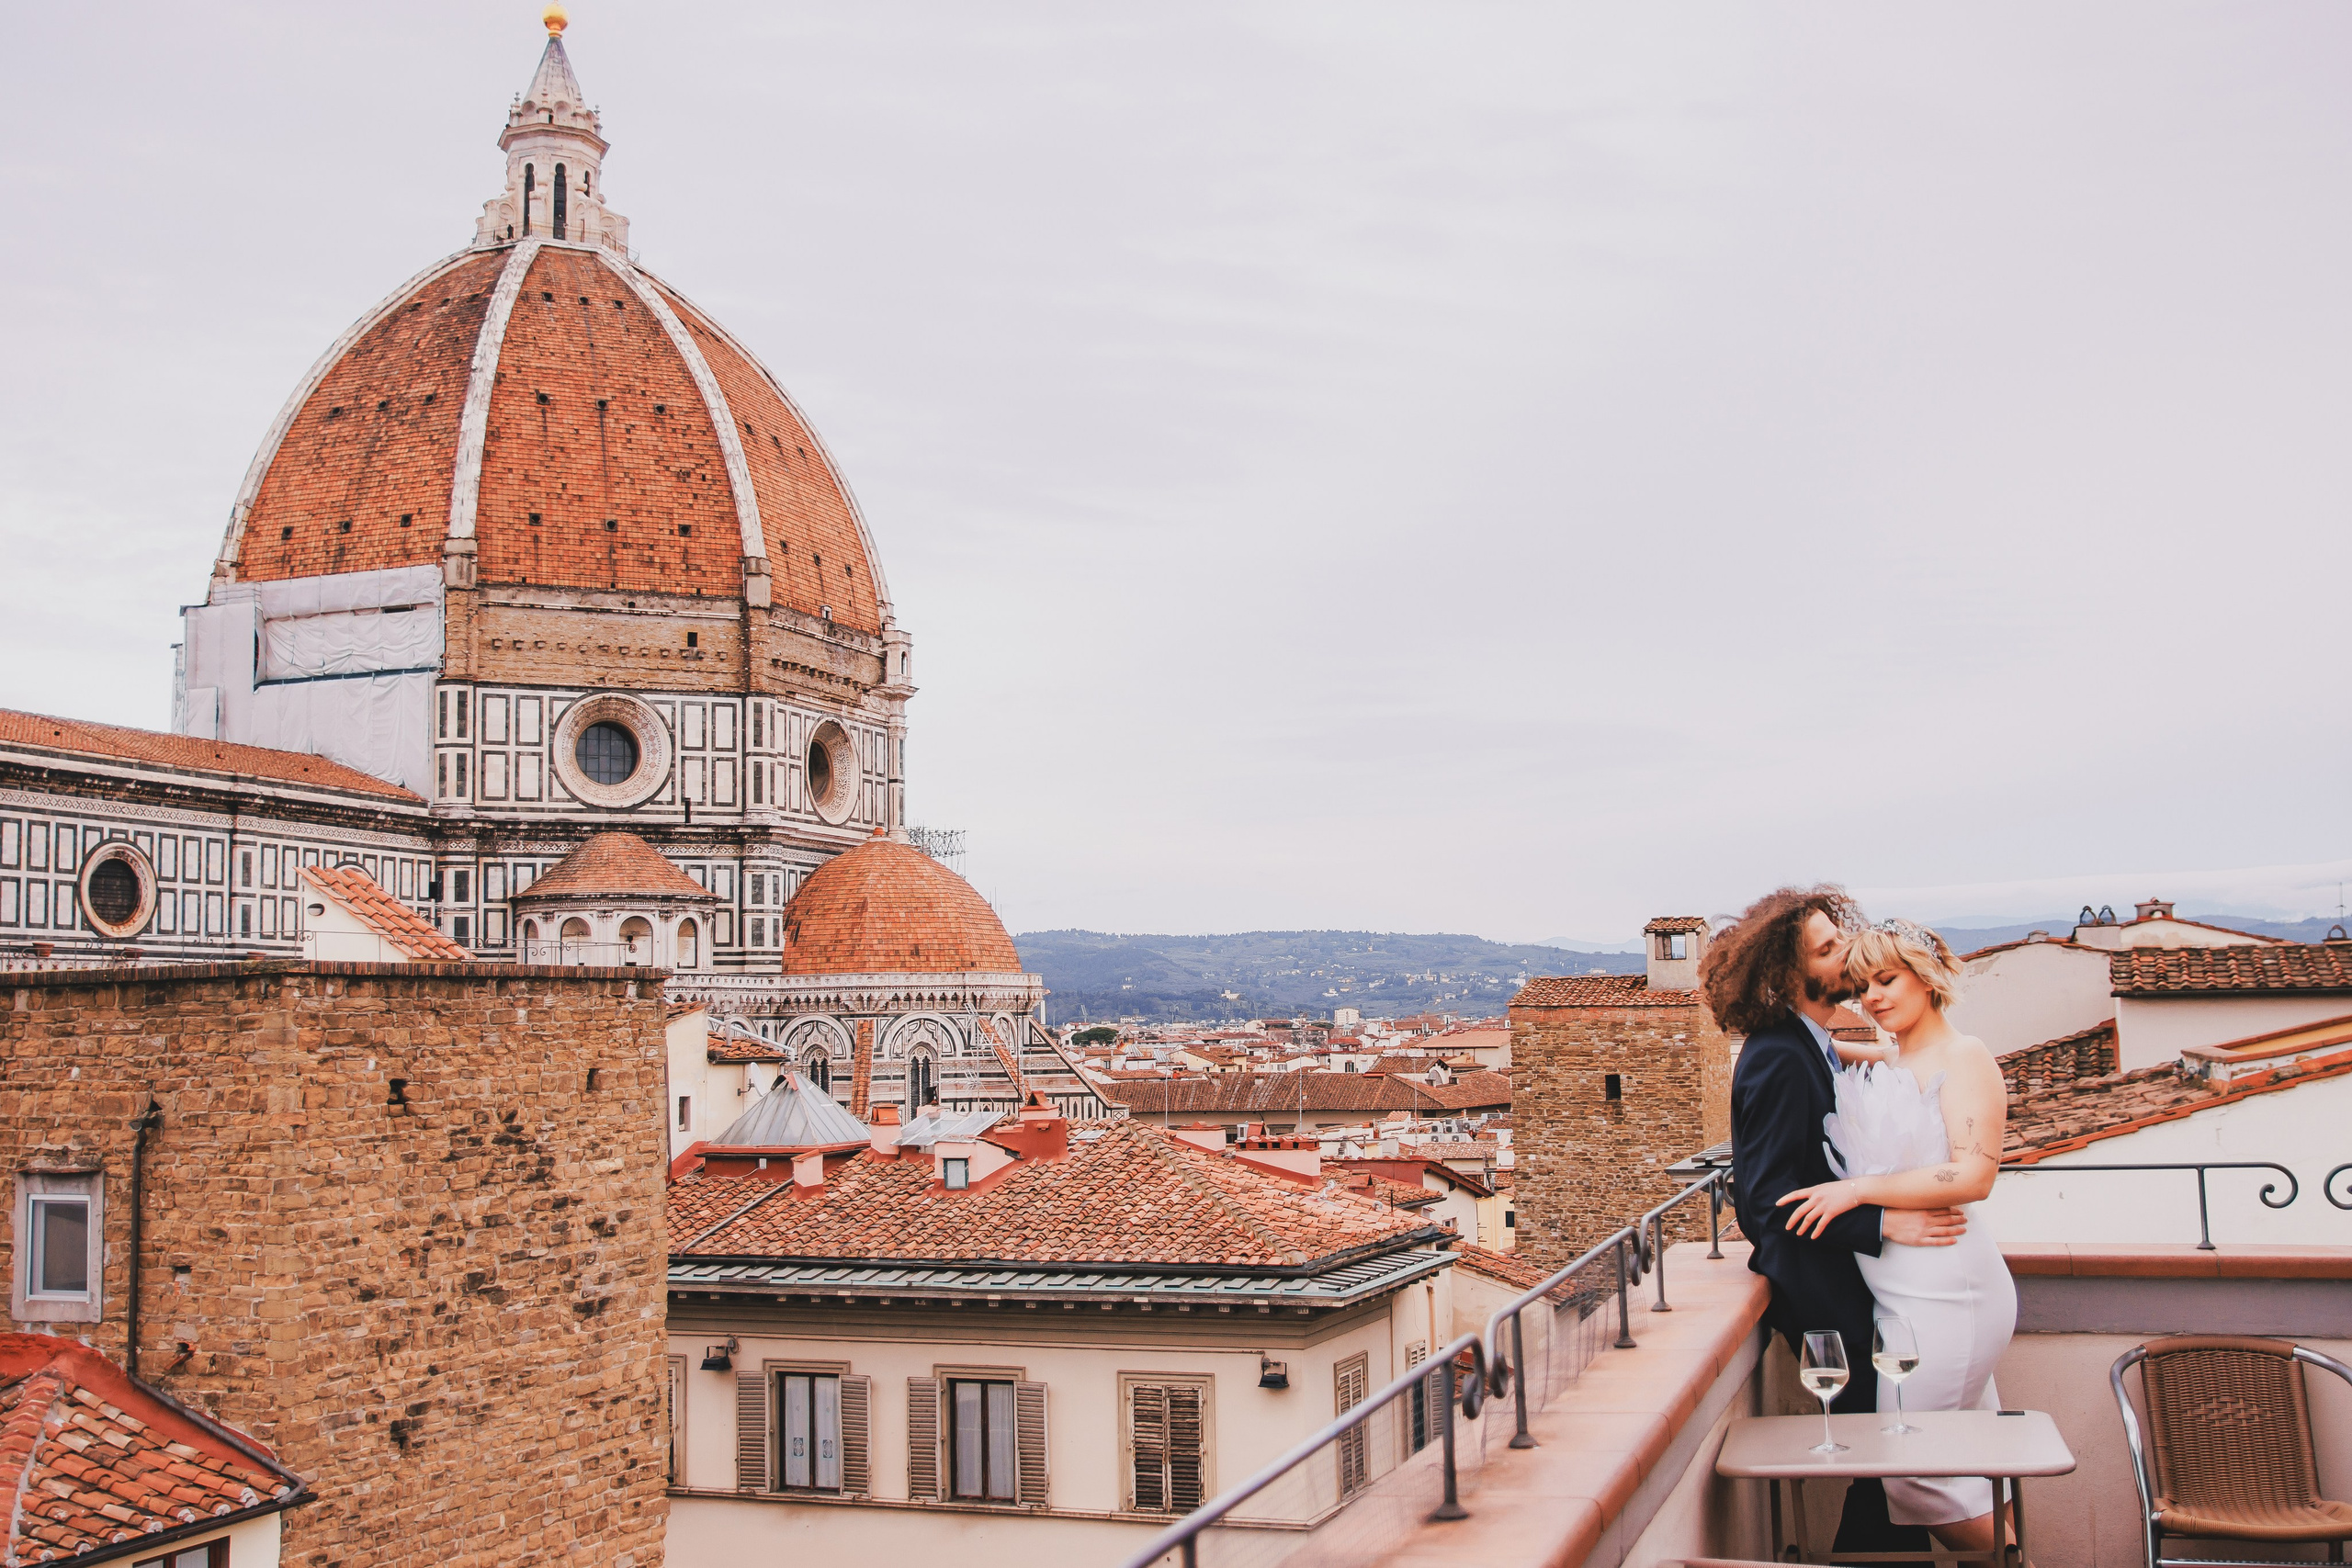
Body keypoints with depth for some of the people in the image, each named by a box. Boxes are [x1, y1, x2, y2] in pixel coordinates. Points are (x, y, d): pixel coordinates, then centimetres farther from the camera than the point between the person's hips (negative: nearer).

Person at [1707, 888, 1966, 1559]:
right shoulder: (1778, 1059, -20)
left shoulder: (1809, 1047, 11)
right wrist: (1883, 1225, -24)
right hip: (1816, 1291, -9)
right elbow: (1769, 1199, -24)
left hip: (1843, 1277, 9)